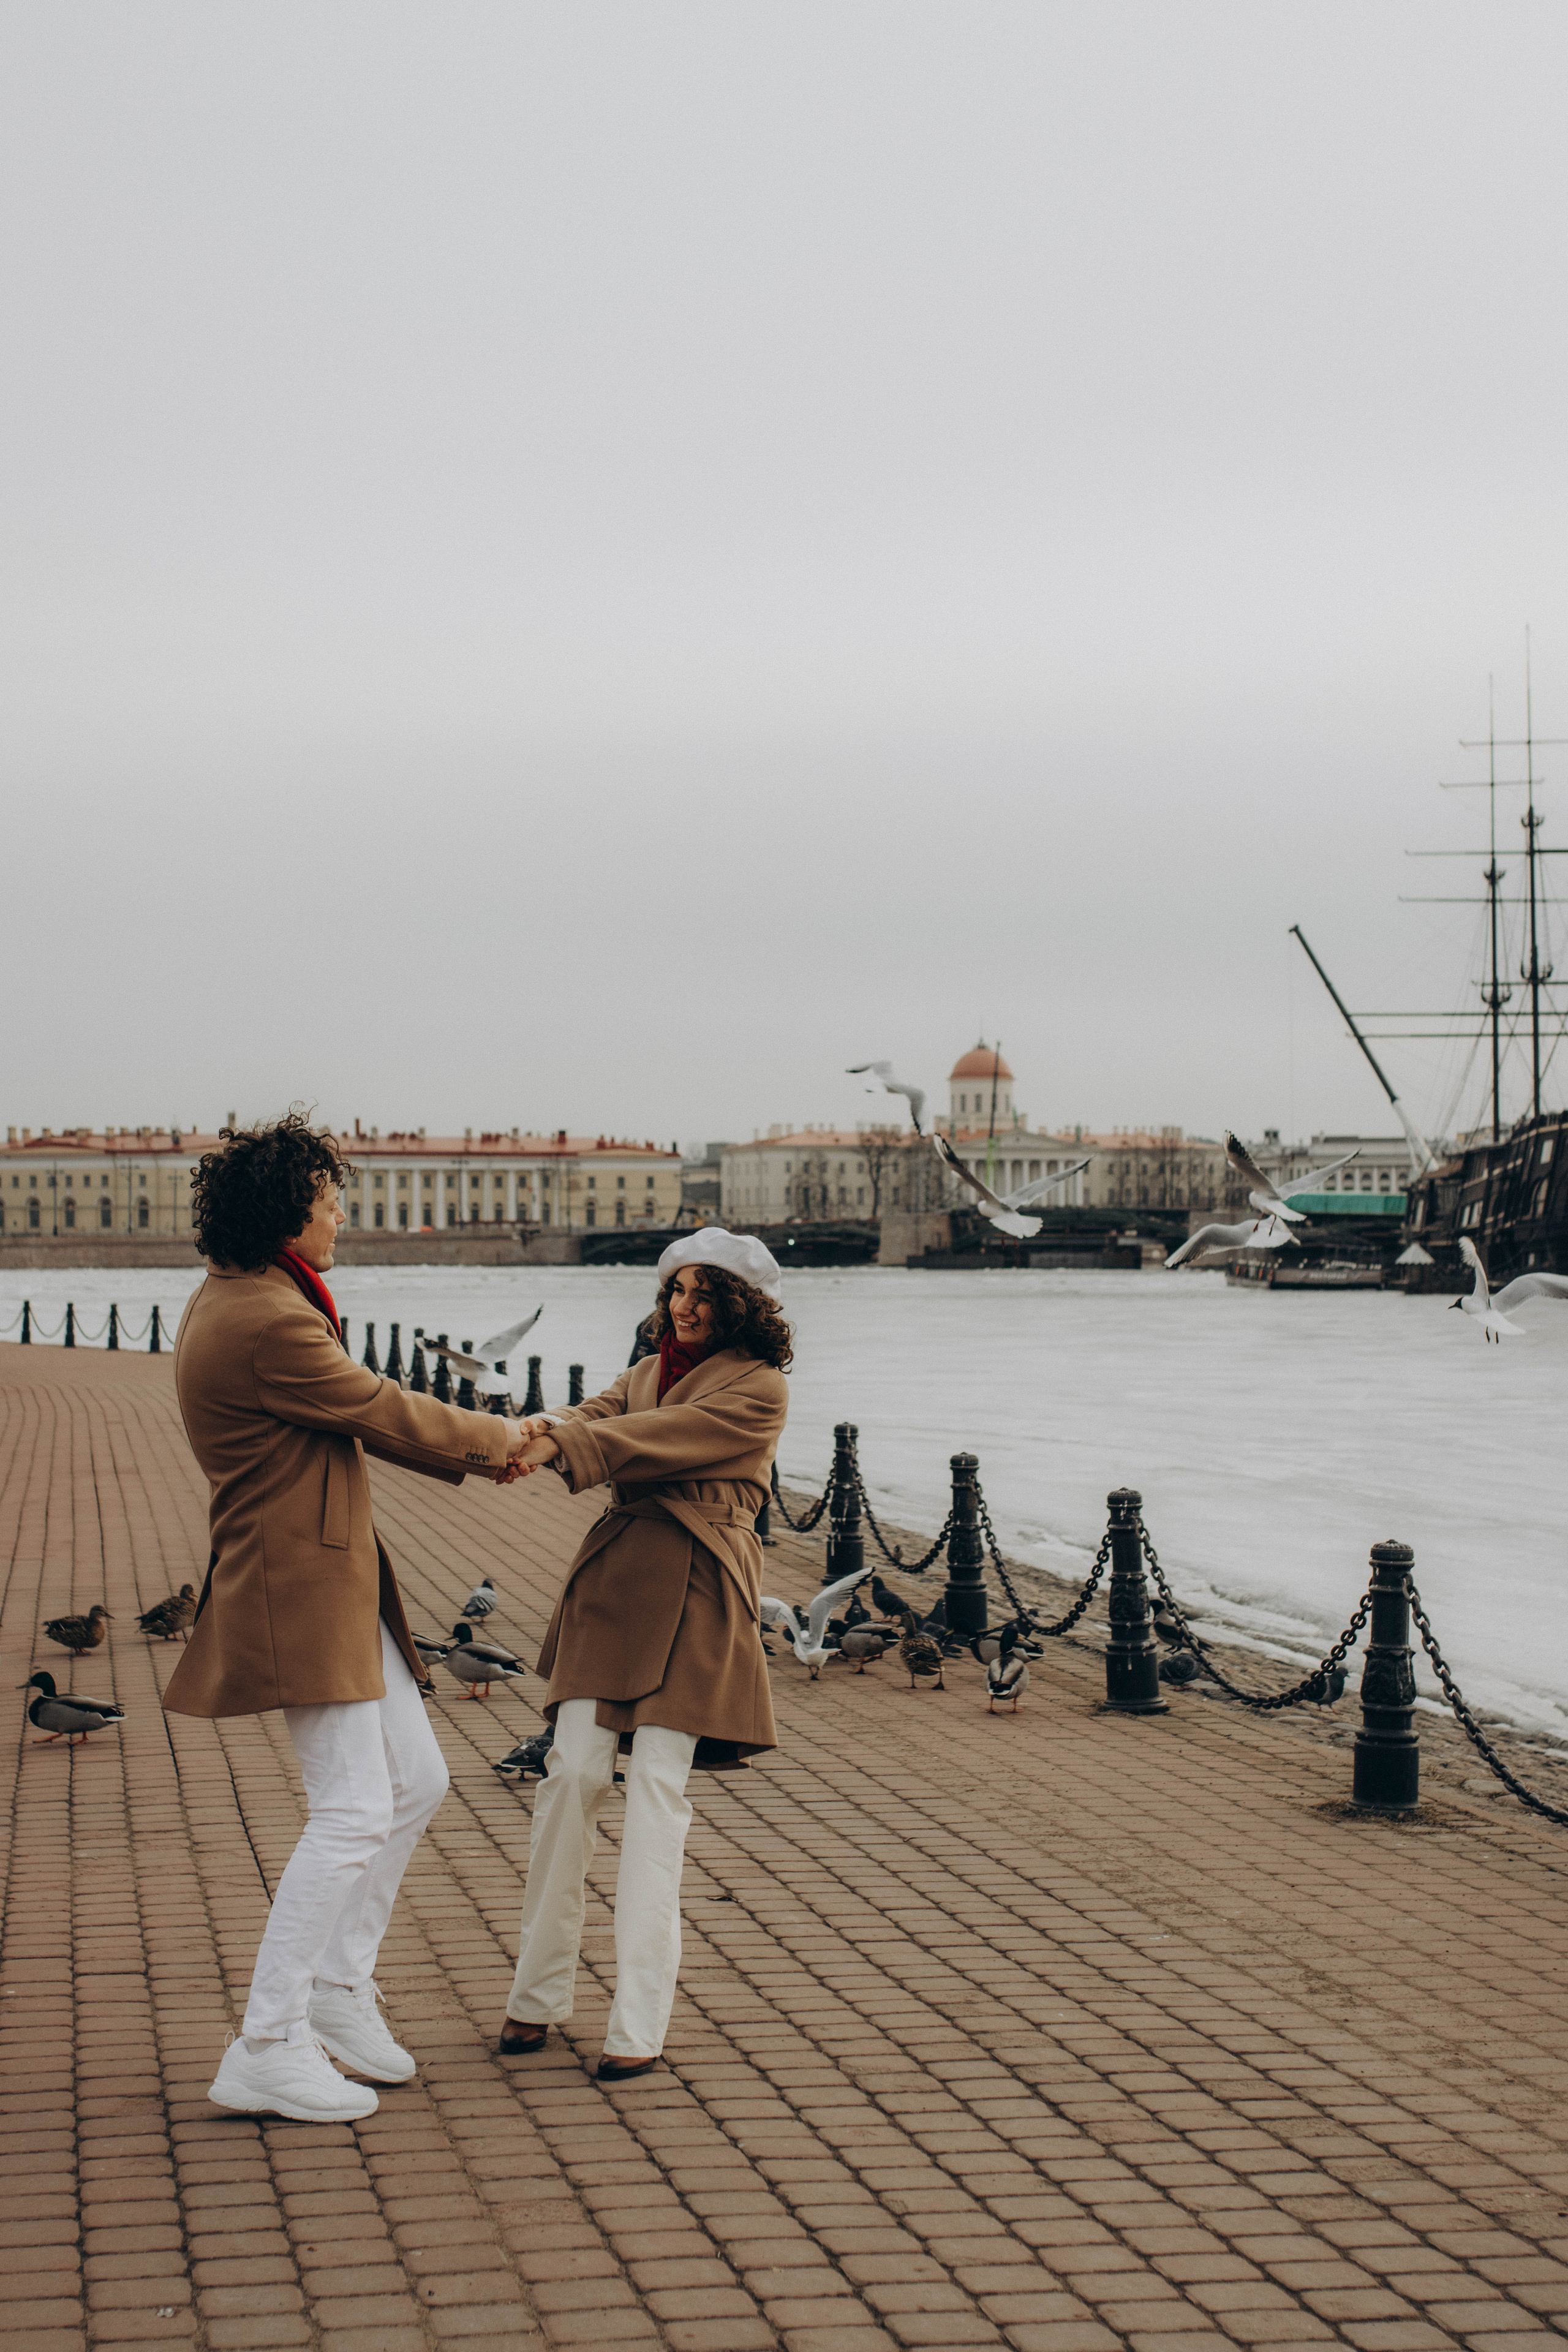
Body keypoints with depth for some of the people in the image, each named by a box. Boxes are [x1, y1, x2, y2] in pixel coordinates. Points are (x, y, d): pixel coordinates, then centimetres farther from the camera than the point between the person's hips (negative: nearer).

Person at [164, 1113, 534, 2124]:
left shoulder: (237, 1301, 13)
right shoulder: (266, 1323, -21)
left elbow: (357, 1412, 19)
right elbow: (382, 1412, -11)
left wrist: (475, 1449, 17)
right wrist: (494, 1436, 6)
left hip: (339, 1584, 11)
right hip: (301, 1588, -11)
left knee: (416, 1784, 15)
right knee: (353, 1810, -10)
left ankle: (338, 1988, 25)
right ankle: (266, 2049, -5)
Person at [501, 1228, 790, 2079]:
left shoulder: (759, 1388, 0)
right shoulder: (649, 1371, 20)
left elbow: (660, 1439, -14)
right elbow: (600, 1419, 1)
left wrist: (561, 1445, -24)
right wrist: (545, 1433, -22)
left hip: (696, 1591, -5)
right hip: (615, 1574, 5)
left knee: (656, 1784, -9)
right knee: (574, 1767, -3)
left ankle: (638, 2026, -6)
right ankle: (537, 1994, 8)